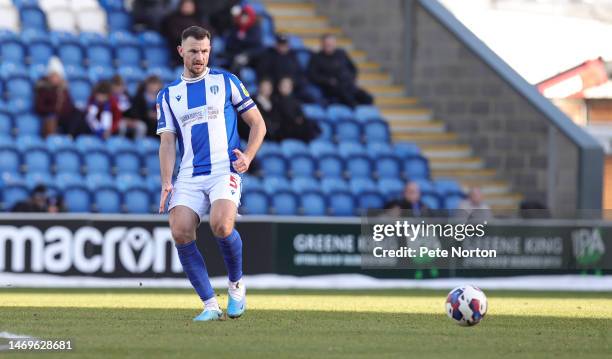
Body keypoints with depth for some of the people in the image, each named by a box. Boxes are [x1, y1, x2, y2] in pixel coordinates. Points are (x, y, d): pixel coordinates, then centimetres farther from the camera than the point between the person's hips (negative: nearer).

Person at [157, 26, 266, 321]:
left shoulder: (226, 82, 9)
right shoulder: (168, 95, 15)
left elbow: (257, 123, 11)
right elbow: (168, 141, 9)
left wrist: (248, 156, -5)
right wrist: (166, 183, -5)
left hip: (224, 170, -3)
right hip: (189, 176, 3)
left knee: (221, 226, -28)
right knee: (180, 232, -19)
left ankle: (236, 284, 2)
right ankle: (210, 305, -9)